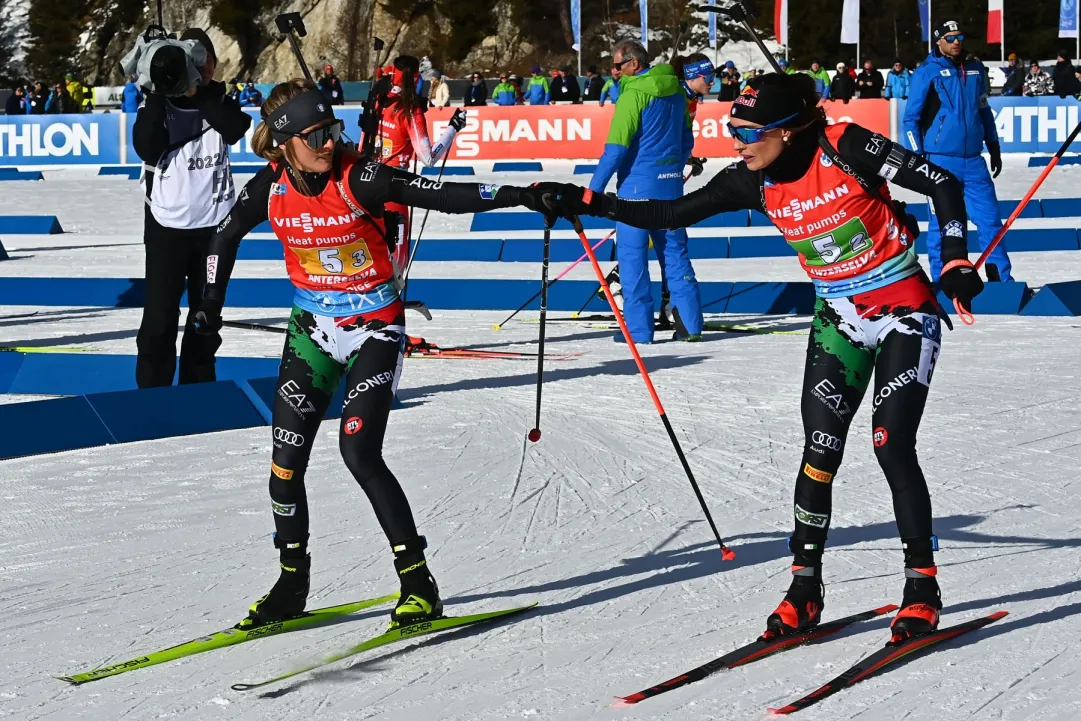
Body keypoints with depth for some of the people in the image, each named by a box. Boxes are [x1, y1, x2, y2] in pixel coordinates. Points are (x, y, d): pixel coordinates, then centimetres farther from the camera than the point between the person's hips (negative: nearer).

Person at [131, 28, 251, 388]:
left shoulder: (220, 99, 2)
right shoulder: (159, 100, -2)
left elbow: (236, 129, -18)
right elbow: (146, 148, -16)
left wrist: (201, 90, -22)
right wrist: (160, 95, -20)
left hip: (214, 223, 2)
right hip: (167, 223, -2)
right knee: (160, 317, -5)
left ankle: (198, 389, 23)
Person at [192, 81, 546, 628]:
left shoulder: (359, 177, -19)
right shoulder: (271, 187, -7)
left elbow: (441, 196, -27)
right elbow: (226, 237, 11)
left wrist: (515, 195, -39)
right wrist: (210, 307, 9)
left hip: (374, 330, -4)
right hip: (312, 329, 5)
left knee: (359, 451, -17)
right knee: (286, 457, 1)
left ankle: (419, 583, -8)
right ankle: (292, 583, 20)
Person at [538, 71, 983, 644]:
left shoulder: (846, 149, -21)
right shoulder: (756, 181, -6)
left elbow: (942, 184, -14)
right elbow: (672, 214, -1)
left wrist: (956, 260, -20)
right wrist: (587, 204, -7)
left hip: (904, 313, -5)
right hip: (838, 320, 5)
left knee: (891, 444, -13)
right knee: (820, 450, -4)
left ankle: (922, 587, 0)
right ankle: (805, 586, 8)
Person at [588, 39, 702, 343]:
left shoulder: (633, 95, -14)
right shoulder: (676, 92, 9)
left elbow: (616, 149, -18)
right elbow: (686, 140, 17)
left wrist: (594, 189, -14)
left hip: (638, 184, -7)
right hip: (671, 183, 7)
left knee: (631, 253, 0)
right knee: (675, 251, 12)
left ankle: (638, 327, 0)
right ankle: (689, 323, 10)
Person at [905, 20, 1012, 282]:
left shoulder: (974, 71, 10)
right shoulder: (926, 73, -4)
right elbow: (910, 119, -2)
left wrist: (994, 146, 20)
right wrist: (918, 158, -7)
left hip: (974, 161, 4)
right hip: (941, 162, -4)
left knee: (990, 219, 4)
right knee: (941, 223, 1)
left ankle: (1002, 279, 11)